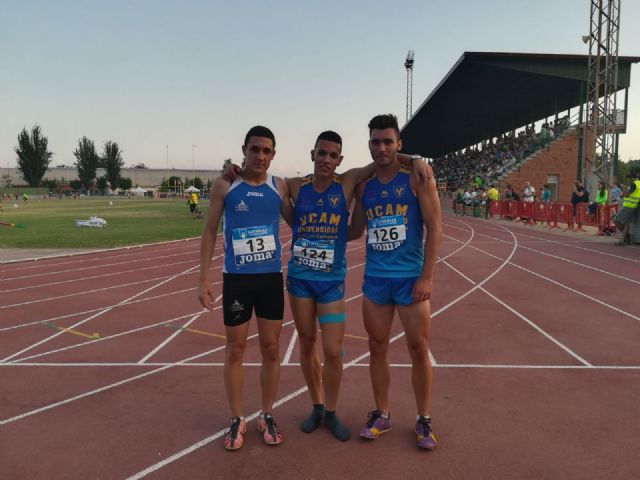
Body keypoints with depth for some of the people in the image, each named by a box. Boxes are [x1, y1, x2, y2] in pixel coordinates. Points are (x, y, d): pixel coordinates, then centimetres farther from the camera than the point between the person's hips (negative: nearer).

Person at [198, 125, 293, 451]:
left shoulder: (279, 187, 3)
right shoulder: (224, 185, -3)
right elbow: (210, 232, -1)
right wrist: (204, 278, -6)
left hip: (272, 277, 2)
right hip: (236, 278, -2)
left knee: (271, 348, 9)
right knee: (235, 349, 7)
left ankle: (267, 416, 26)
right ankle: (237, 420, 24)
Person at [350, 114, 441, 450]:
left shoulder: (417, 178, -5)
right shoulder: (364, 186, 8)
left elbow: (434, 227, -8)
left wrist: (427, 276, -13)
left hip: (410, 277, -4)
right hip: (375, 278, 4)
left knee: (419, 349, 5)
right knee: (378, 348, 10)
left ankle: (423, 420, 22)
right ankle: (381, 415, 26)